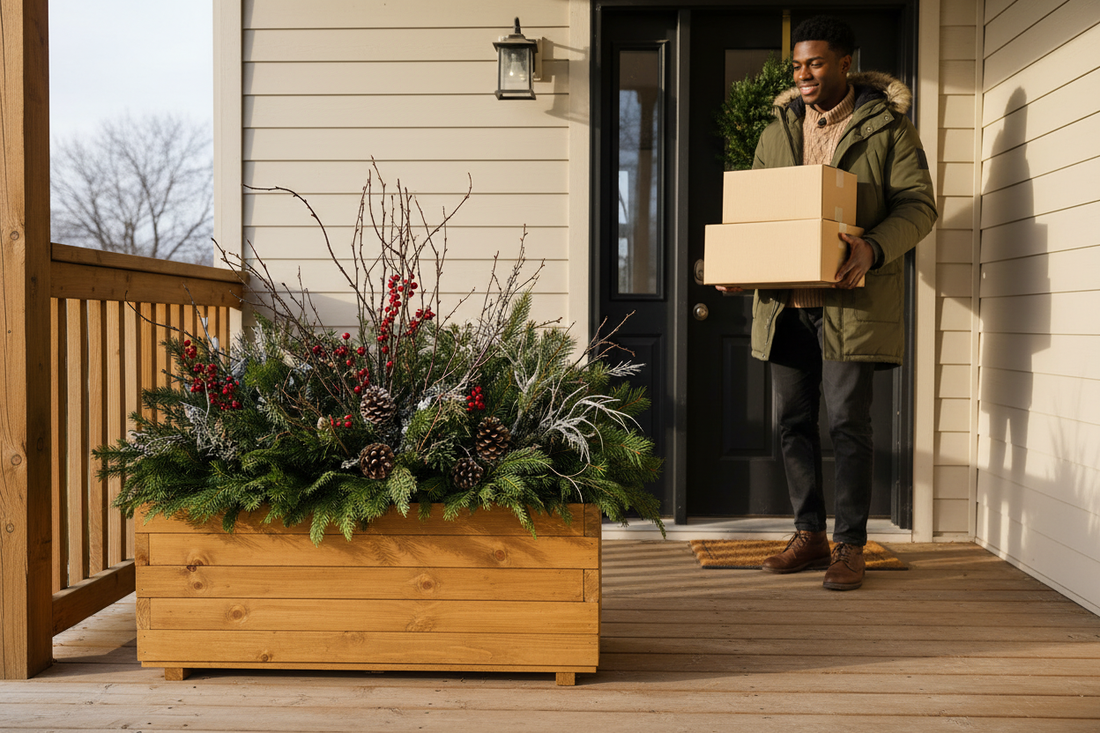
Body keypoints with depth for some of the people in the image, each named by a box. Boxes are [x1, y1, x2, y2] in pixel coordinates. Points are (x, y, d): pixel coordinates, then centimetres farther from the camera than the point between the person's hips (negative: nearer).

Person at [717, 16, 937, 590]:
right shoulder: (779, 129, 14)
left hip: (852, 300, -5)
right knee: (793, 420, 8)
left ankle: (850, 545, 7)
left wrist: (872, 248, -25)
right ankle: (809, 534, 22)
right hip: (785, 300, 5)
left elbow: (918, 205, -6)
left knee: (847, 421, -5)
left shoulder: (888, 127, 0)